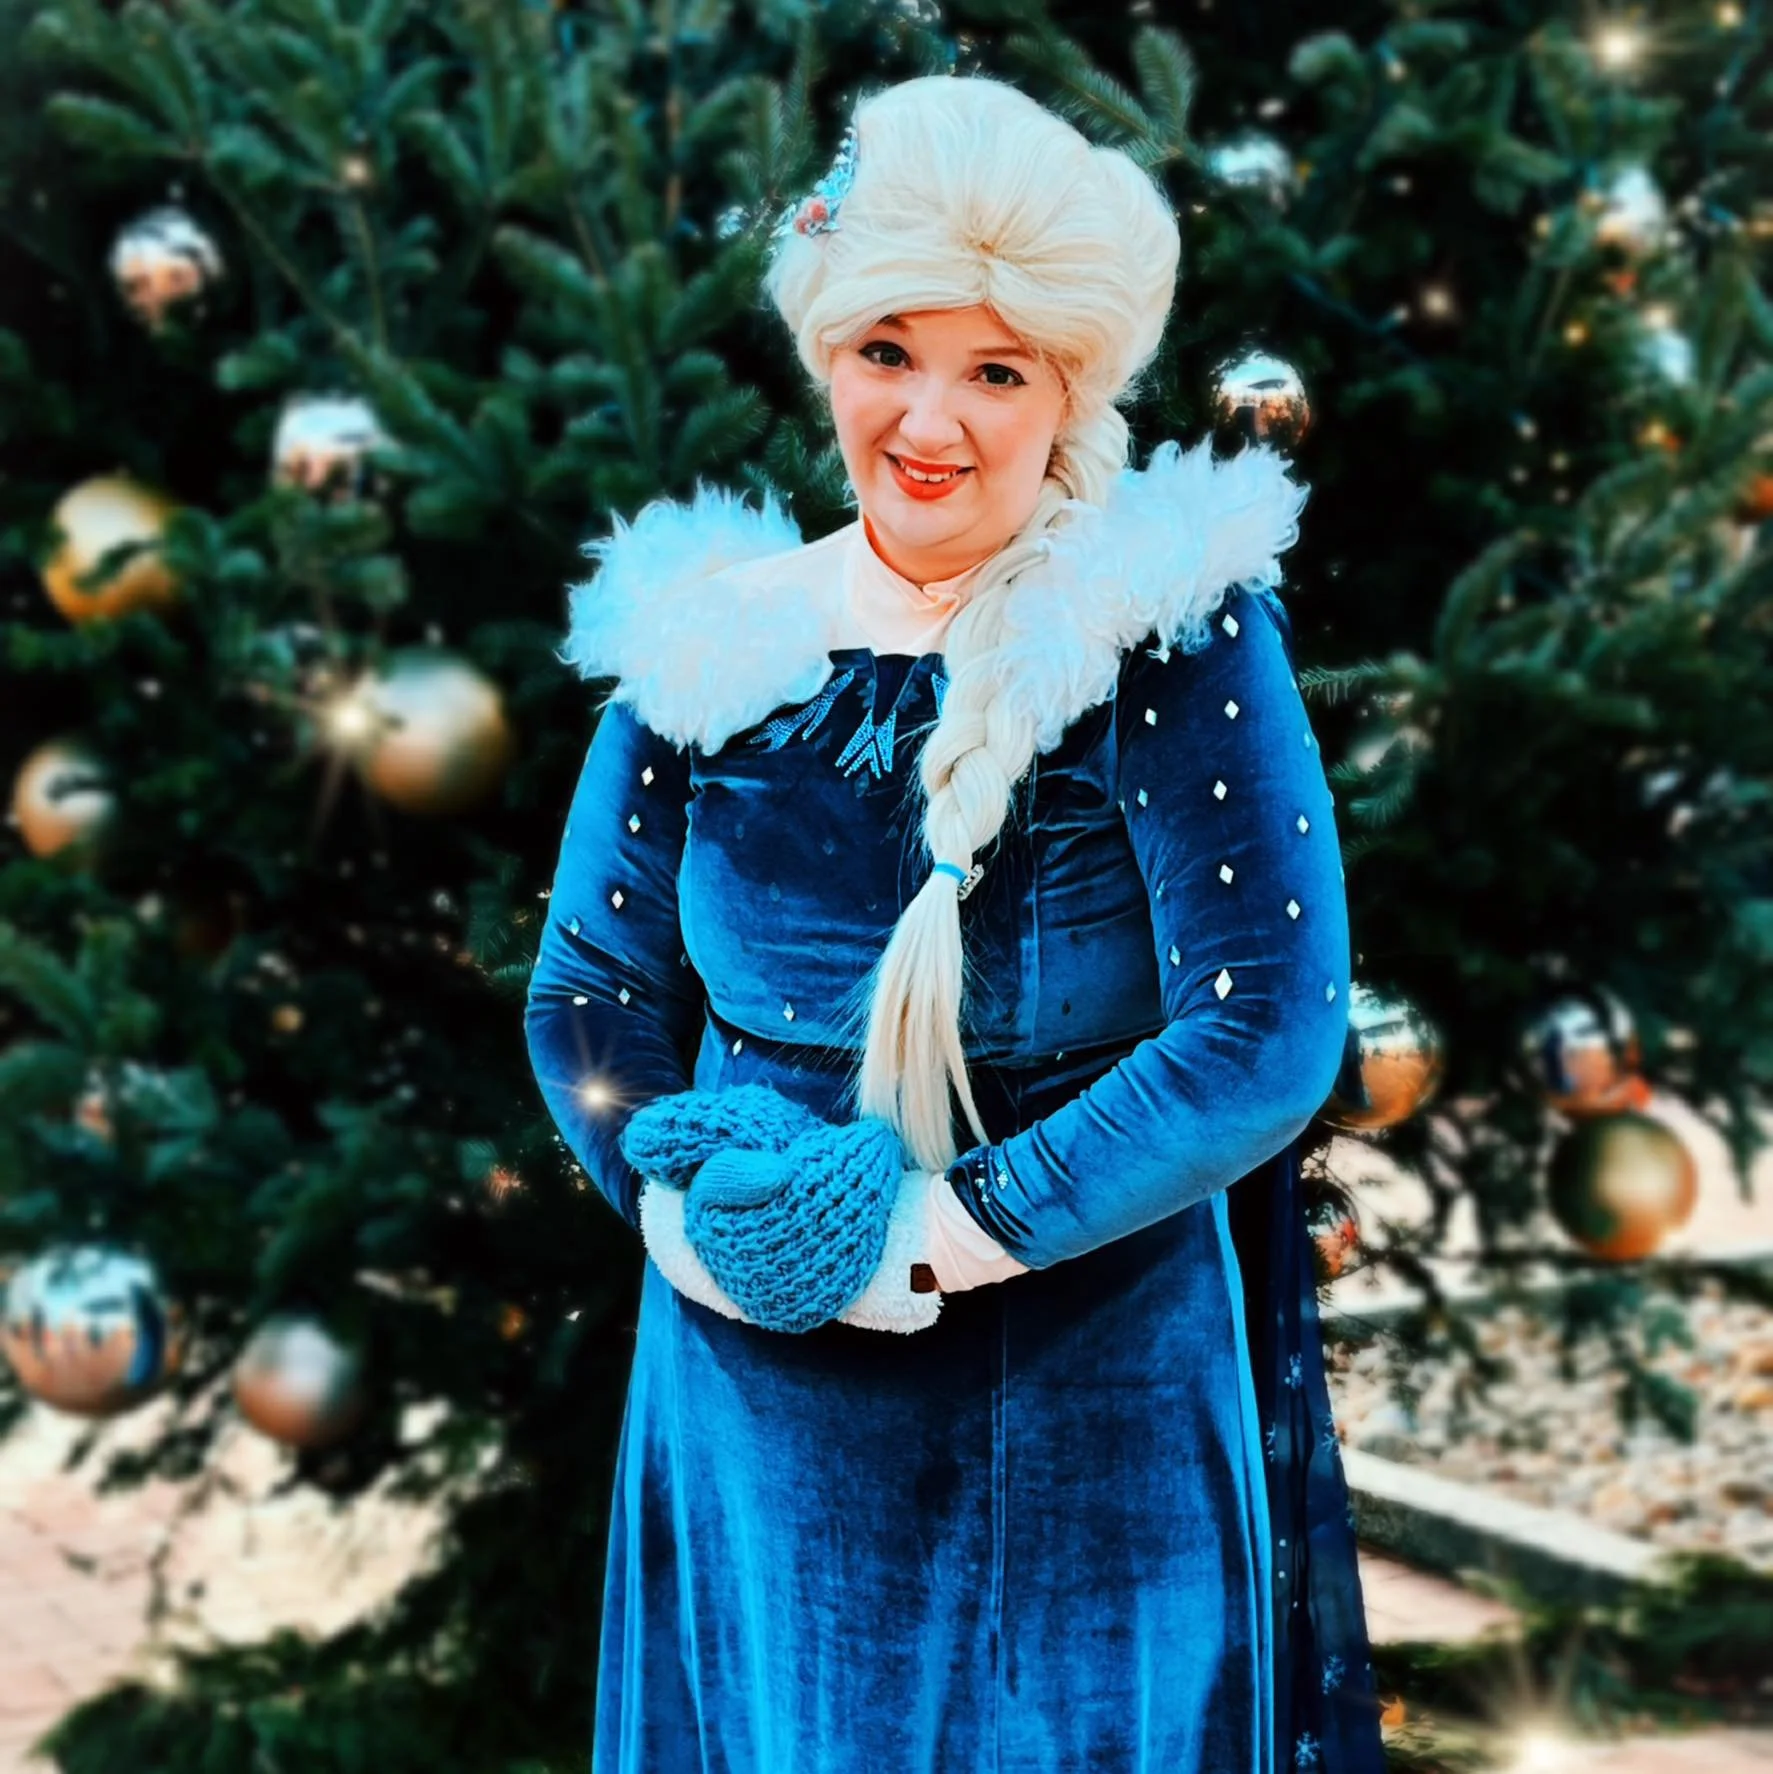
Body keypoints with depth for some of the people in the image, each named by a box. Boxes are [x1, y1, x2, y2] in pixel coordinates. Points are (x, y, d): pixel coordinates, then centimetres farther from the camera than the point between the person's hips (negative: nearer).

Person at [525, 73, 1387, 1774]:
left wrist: (936, 1230, -18)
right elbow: (590, 996, 7)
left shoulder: (1174, 644, -11)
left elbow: (1270, 1030, -16)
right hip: (760, 1412, 3)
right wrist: (701, 1214, -11)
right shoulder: (710, 645, -1)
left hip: (1095, 1416, -3)